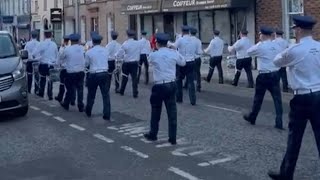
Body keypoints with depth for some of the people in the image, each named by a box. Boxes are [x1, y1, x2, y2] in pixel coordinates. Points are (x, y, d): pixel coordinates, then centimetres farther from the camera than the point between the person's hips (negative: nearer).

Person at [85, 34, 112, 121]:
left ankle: (88, 112, 33)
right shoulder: (106, 50, 1)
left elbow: (86, 64, 5)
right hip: (104, 74, 1)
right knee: (106, 95, 2)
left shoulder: (89, 52, -6)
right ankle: (107, 115, 0)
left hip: (94, 75, -1)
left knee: (91, 95, 16)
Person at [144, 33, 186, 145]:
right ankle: (173, 138, 9)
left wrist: (155, 50, 29)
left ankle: (153, 134, 29)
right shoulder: (174, 53, -2)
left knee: (155, 111, 15)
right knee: (172, 111, 7)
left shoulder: (154, 55, -8)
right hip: (171, 85, 2)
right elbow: (183, 63, 15)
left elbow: (149, 61, 15)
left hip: (159, 86, -2)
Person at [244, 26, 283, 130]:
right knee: (277, 98, 3)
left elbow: (249, 52, 5)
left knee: (258, 98, 11)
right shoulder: (277, 46, 6)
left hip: (264, 75, -4)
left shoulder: (260, 47, -11)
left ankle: (252, 118, 27)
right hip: (275, 74, 4)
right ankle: (279, 123, 0)